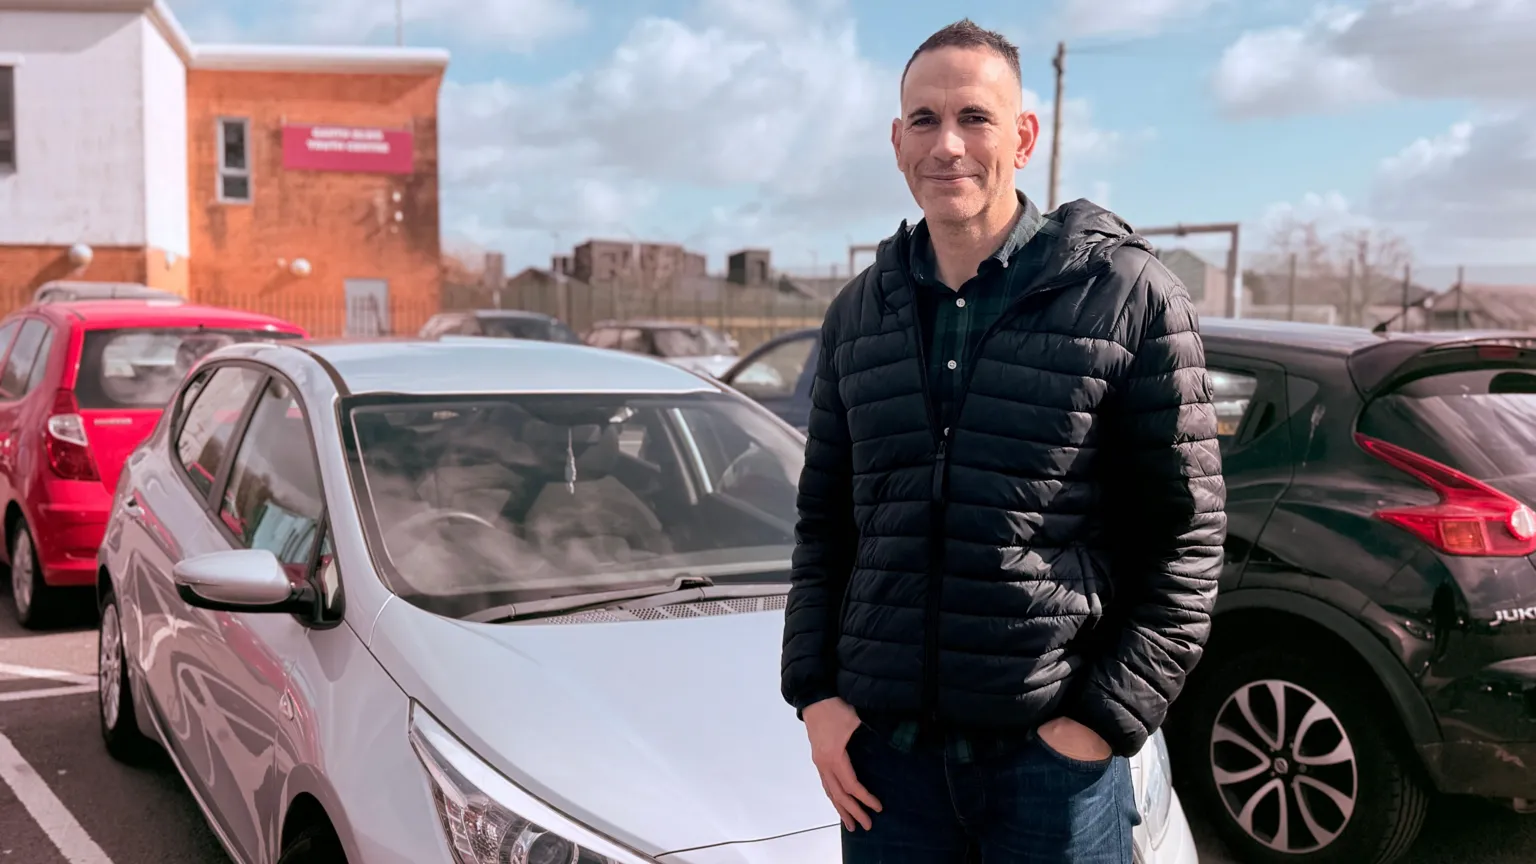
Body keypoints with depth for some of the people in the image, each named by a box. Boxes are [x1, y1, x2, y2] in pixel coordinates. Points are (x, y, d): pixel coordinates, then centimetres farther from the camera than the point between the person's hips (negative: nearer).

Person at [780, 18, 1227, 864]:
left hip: (1049, 749, -3)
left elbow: (1187, 538, -5)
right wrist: (812, 691, 3)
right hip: (883, 742, 4)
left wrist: (1105, 720, -10)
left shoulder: (1128, 296, -6)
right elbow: (822, 524, 11)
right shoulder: (857, 314, 6)